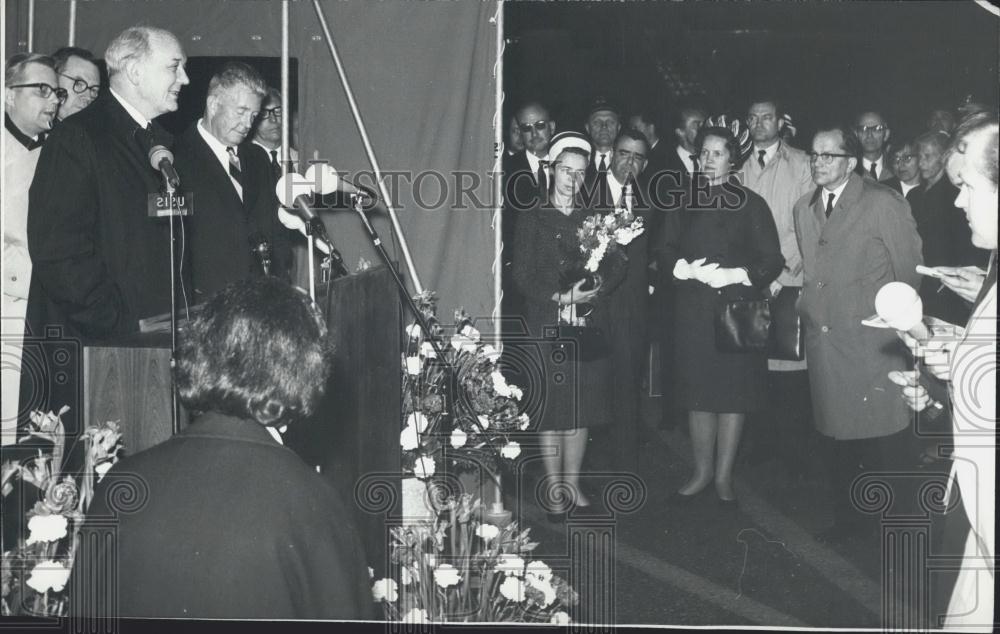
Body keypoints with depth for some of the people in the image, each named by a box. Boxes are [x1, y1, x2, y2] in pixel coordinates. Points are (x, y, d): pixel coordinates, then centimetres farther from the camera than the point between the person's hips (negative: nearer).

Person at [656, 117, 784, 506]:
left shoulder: (751, 205, 1)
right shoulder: (685, 203, 10)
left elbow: (772, 262, -3)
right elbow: (664, 252, 7)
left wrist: (731, 275, -16)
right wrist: (688, 270, -12)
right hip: (693, 312, 3)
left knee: (733, 394, 1)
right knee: (698, 394, 5)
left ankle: (724, 476, 12)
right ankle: (702, 473, 16)